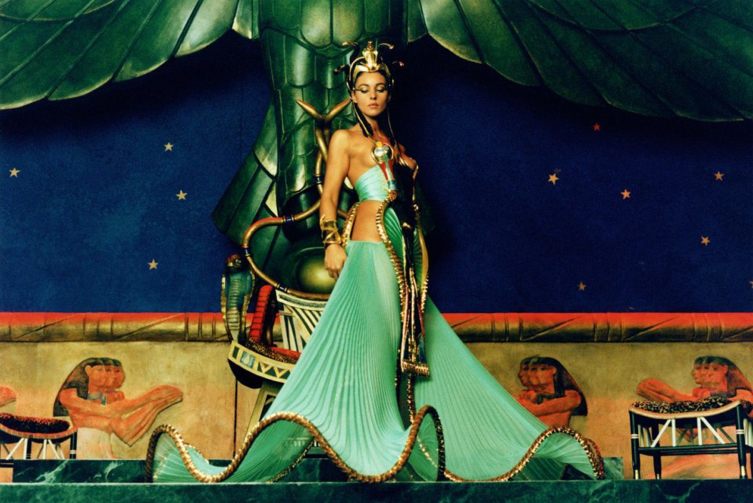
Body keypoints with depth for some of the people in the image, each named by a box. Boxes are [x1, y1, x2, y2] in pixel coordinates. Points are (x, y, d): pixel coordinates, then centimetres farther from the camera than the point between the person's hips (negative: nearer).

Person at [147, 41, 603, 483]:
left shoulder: (395, 144, 23)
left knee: (409, 342, 5)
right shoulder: (345, 139, 5)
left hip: (404, 250, 7)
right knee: (369, 340, -14)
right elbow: (329, 198, -2)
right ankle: (372, 448, -13)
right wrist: (332, 242, -16)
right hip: (371, 247, -7)